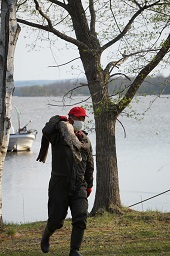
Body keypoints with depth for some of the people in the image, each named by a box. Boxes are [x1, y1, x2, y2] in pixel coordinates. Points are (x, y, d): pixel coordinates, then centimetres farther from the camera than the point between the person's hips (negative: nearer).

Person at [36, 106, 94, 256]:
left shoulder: (85, 141, 12)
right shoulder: (59, 135, -2)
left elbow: (89, 165, 19)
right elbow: (46, 132, -26)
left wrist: (89, 185, 17)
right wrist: (57, 120, -9)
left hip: (79, 186, 3)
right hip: (59, 184, -3)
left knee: (81, 217, -12)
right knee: (56, 219, 3)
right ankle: (46, 236, 36)